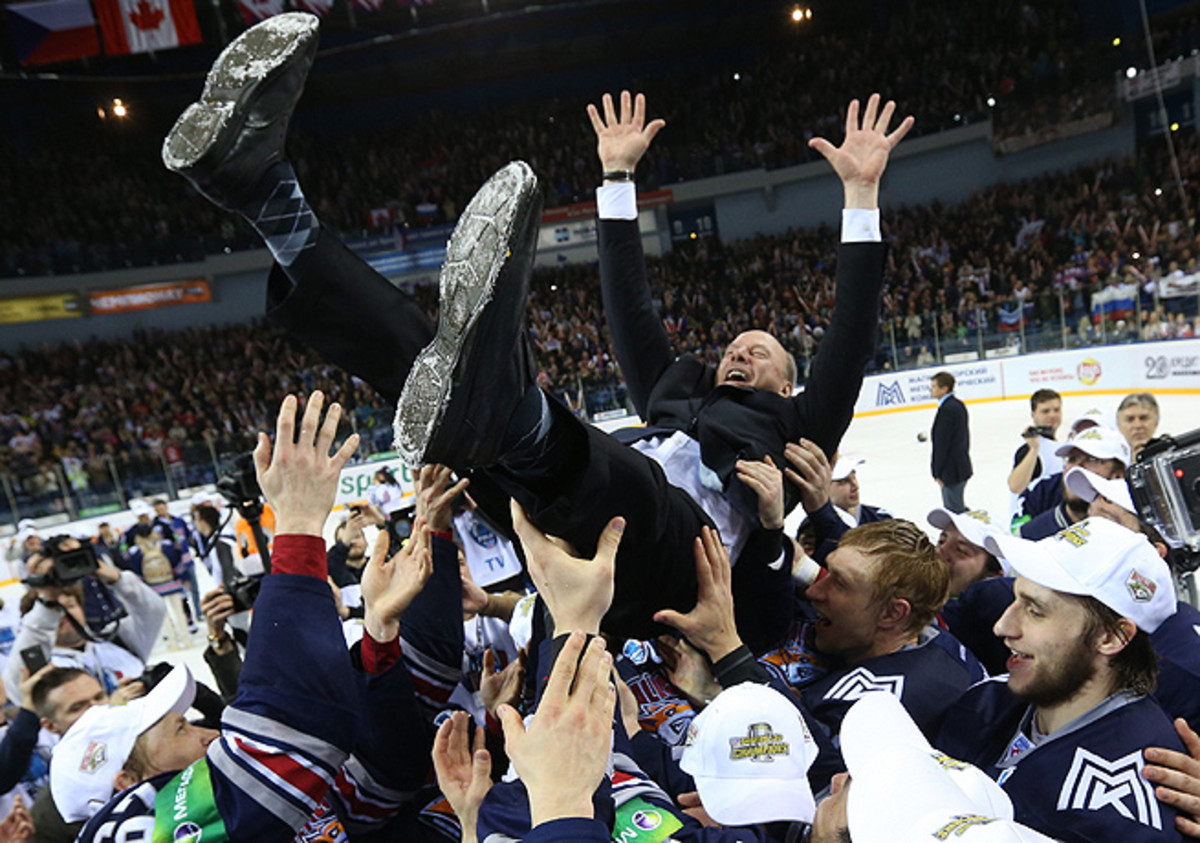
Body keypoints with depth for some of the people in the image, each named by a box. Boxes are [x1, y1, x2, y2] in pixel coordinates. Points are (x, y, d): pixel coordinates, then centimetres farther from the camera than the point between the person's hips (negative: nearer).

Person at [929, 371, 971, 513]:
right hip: (962, 467, 10)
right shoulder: (959, 405, 9)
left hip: (951, 470, -10)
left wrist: (938, 473, -16)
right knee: (958, 508, 20)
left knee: (954, 510, -1)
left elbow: (941, 444, -21)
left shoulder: (946, 409, -21)